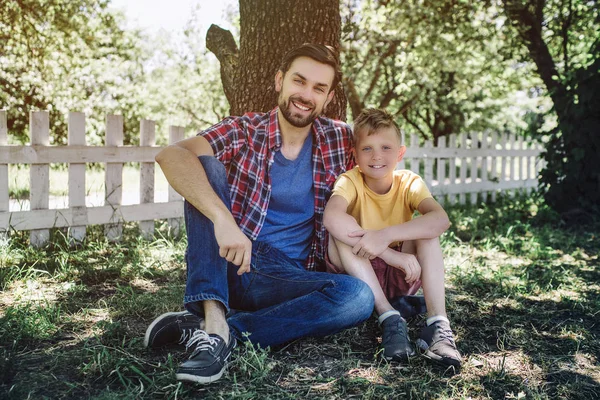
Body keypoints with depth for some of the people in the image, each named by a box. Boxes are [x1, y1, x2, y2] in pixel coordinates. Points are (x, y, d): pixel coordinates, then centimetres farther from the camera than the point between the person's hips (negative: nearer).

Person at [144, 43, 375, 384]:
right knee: (206, 166, -21)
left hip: (290, 277, 2)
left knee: (359, 297, -27)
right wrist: (223, 219, -37)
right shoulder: (243, 132, -5)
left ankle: (214, 329, -24)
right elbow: (170, 155, -22)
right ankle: (214, 320, -34)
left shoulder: (339, 139, 4)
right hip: (226, 265, -1)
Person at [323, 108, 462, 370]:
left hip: (400, 276, 1)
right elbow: (331, 216, -39)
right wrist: (391, 254, -42)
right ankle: (389, 318, -30)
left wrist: (386, 235, -43)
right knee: (339, 232, -28)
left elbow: (441, 219, -31)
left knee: (426, 229, -22)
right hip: (358, 275, -1)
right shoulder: (350, 181, -15)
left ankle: (437, 324, -30)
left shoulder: (409, 183, -10)